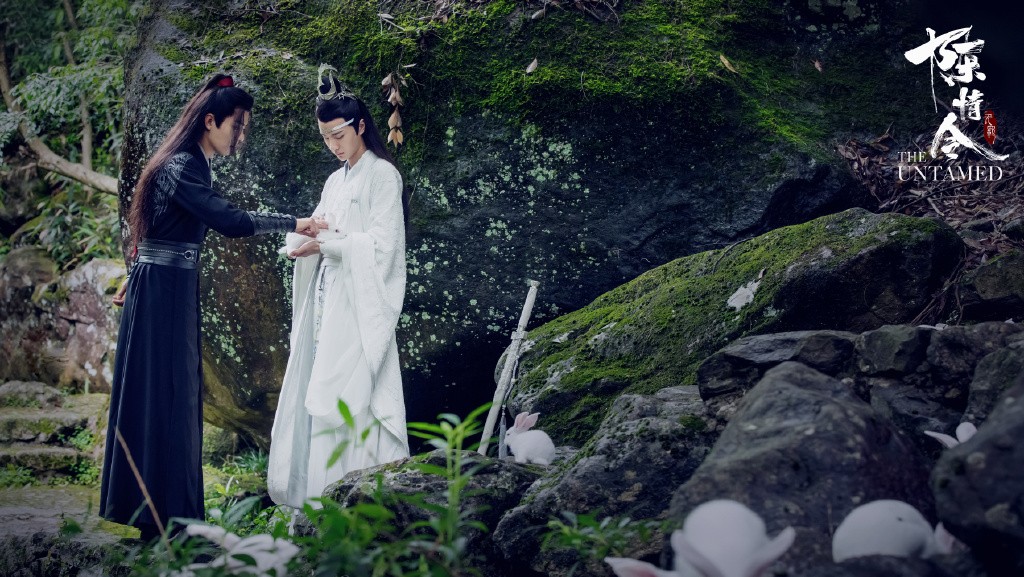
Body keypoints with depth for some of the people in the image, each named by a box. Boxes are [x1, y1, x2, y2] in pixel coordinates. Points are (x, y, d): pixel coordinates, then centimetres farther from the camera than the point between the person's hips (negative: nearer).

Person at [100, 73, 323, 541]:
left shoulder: (189, 164, 14)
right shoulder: (180, 167, -17)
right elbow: (231, 221, -26)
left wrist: (134, 279, 24)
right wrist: (293, 223, -20)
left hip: (168, 291, 10)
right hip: (164, 294, -10)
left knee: (175, 394, 12)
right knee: (163, 395, -5)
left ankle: (154, 506, 20)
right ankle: (161, 515, 0)